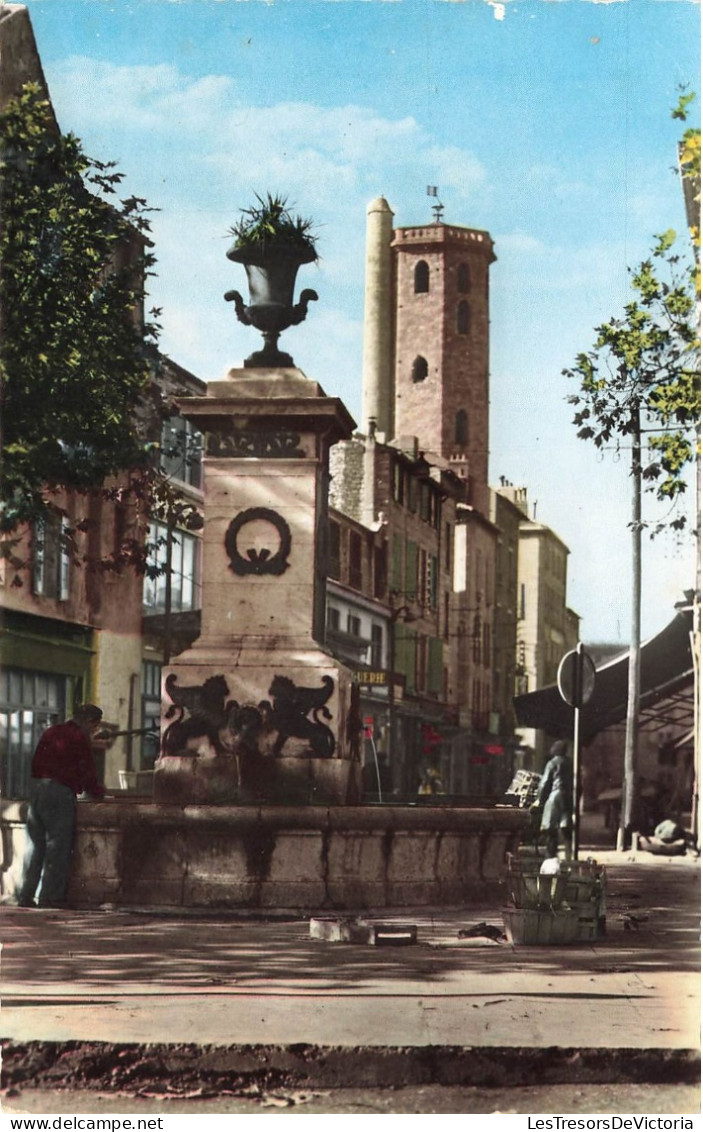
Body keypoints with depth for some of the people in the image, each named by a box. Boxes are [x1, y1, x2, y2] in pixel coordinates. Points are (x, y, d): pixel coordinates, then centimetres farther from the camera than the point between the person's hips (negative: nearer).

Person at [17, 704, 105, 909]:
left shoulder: (51, 732, 18)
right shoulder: (79, 738, -5)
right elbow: (87, 772, -3)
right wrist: (98, 793, 15)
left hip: (35, 786, 7)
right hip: (59, 791, -7)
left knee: (36, 844, 10)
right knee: (58, 846, -2)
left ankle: (26, 896, 9)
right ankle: (49, 896, -5)